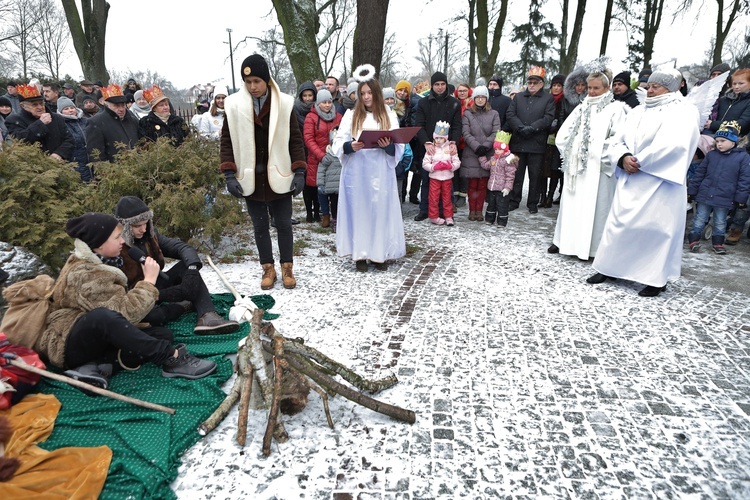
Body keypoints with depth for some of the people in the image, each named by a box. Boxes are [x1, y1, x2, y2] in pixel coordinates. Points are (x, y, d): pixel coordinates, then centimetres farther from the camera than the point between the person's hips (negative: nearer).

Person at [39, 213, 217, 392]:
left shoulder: (99, 263, 7)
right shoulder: (83, 274, -21)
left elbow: (119, 305, 9)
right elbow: (124, 311, -29)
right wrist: (149, 281, -20)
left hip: (102, 339, 9)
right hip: (69, 346, -9)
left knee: (163, 335, -8)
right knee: (103, 316, -40)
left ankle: (98, 366, -23)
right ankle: (171, 359, -35)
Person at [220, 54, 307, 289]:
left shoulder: (284, 104, -3)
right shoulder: (233, 105, -1)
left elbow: (295, 140, 0)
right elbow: (227, 141, 2)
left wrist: (299, 172, -6)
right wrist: (229, 174, -7)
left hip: (279, 177, -1)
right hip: (251, 180, 1)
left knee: (284, 225, 9)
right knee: (260, 226, 11)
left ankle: (287, 267, 25)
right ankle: (268, 269, 26)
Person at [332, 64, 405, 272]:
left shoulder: (389, 115, 8)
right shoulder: (351, 115, 7)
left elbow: (399, 148, 3)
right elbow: (338, 143, 1)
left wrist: (388, 146, -19)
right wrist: (350, 146, -20)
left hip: (381, 173, 0)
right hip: (356, 173, 0)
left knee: (381, 210, 2)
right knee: (358, 210, 1)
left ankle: (380, 254, 13)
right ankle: (360, 254, 10)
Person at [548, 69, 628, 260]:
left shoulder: (615, 109, -2)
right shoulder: (581, 108, 16)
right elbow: (562, 134, 16)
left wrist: (600, 156, -13)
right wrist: (568, 153, 7)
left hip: (597, 168, -5)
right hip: (575, 166, 6)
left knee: (593, 205, -4)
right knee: (571, 203, 9)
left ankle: (590, 245, 2)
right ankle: (565, 240, 17)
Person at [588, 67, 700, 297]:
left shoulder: (684, 111, -2)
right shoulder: (638, 111, 16)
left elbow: (673, 144, -18)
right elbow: (618, 140, 10)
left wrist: (639, 162, -15)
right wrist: (624, 158, -11)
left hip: (660, 183, -5)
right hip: (629, 181, 6)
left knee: (657, 227, -2)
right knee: (619, 223, 6)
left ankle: (657, 278, 8)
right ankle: (609, 267, 16)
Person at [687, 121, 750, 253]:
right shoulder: (711, 155, 3)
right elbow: (699, 173, 7)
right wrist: (691, 191, 5)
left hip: (724, 199, -2)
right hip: (704, 195, 2)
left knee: (720, 222, 11)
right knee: (699, 219, 7)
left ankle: (718, 242, 23)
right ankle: (694, 240, 15)